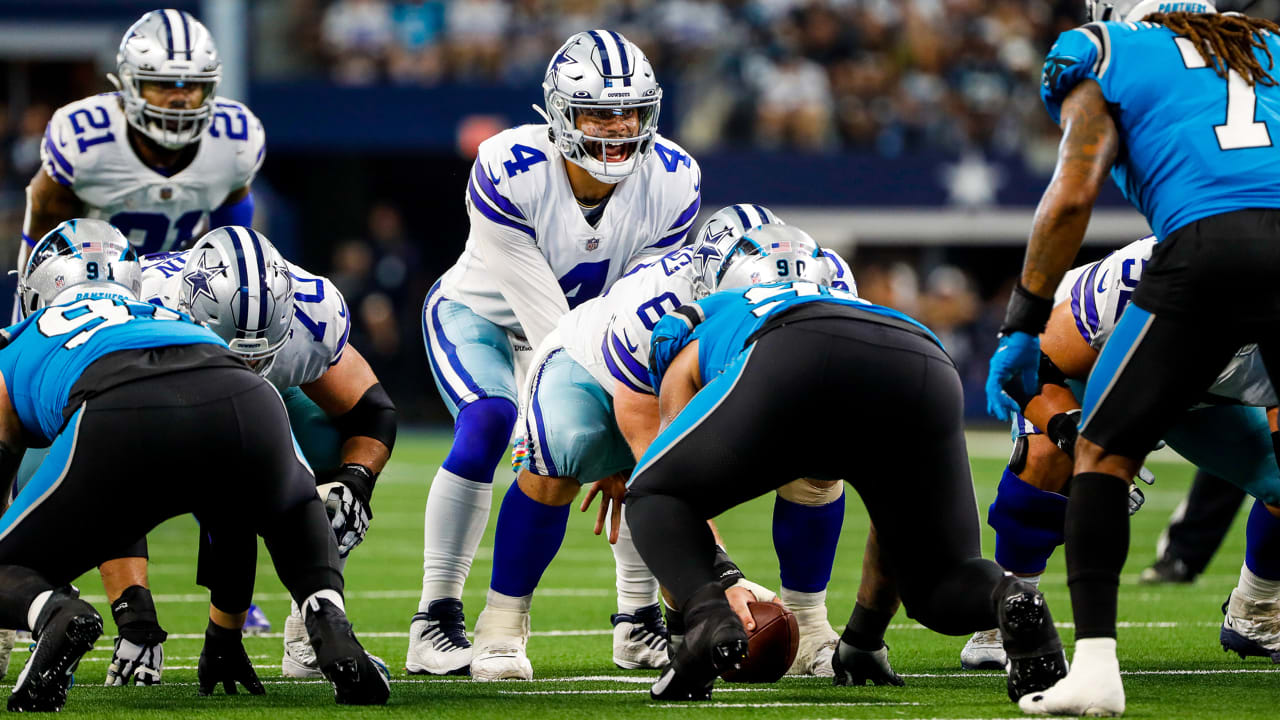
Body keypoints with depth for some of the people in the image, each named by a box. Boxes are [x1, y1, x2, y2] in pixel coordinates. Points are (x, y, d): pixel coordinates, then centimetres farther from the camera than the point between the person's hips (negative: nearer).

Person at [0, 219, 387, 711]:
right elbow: (235, 513, 49)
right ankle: (329, 626, 9)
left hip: (120, 418, -3)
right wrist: (225, 635, 56)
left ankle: (54, 615, -18)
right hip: (244, 404, 3)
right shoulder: (172, 318, 45)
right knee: (296, 515, 38)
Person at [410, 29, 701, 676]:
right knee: (488, 422, -29)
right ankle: (435, 623, -23)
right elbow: (542, 313, -33)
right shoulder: (507, 173, -34)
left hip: (589, 321, 4)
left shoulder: (671, 183, -23)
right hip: (480, 314, -4)